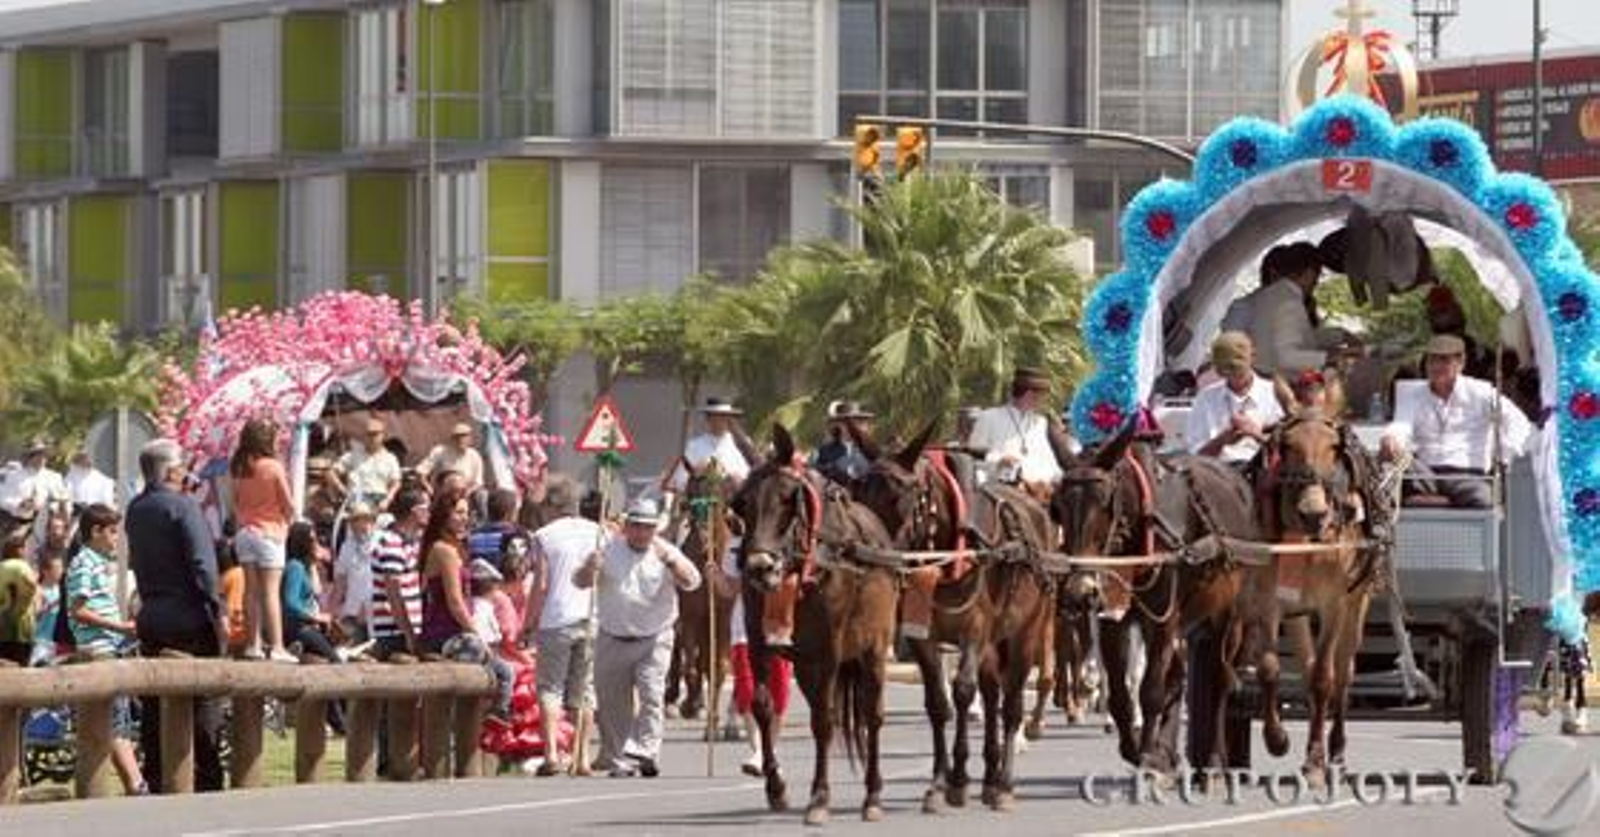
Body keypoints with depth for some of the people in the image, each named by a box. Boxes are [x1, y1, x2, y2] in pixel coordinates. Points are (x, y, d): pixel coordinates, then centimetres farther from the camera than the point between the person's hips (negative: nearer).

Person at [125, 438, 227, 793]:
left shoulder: (135, 511, 10)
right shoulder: (183, 506, -12)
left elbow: (136, 561, 13)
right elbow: (202, 564, -17)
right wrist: (218, 610, -14)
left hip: (150, 615, 7)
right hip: (188, 617, -7)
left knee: (154, 704, 8)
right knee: (203, 701, -2)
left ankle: (156, 780, 9)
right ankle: (206, 780, -4)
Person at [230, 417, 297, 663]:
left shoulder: (238, 468, 2)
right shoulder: (273, 467, -12)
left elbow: (235, 503, 7)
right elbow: (288, 505, -7)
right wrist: (286, 519, 11)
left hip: (245, 531, 5)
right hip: (270, 532, -5)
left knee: (251, 590, 9)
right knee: (271, 591, -6)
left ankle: (253, 644, 11)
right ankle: (276, 647, -9)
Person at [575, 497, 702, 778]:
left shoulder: (665, 552, 4)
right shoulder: (608, 550, 4)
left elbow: (692, 582, -7)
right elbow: (581, 583, 0)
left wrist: (671, 561, -24)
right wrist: (589, 569, -23)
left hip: (654, 641, -1)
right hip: (613, 640, 1)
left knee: (651, 694, -17)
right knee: (613, 704, 5)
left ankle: (646, 752, -22)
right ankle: (618, 762, 16)